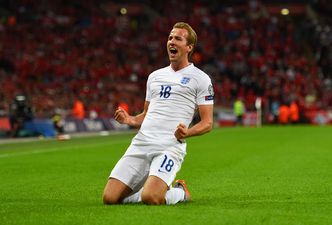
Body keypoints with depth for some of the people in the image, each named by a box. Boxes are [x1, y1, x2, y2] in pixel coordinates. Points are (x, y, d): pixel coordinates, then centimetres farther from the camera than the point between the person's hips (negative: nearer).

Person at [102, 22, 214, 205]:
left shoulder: (200, 78, 6)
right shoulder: (155, 76, 23)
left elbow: (207, 122, 2)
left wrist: (187, 132, -19)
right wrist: (130, 120, 7)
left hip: (170, 147, -5)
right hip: (140, 143, 6)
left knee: (150, 198, -29)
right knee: (110, 197, -9)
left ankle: (180, 192, 6)